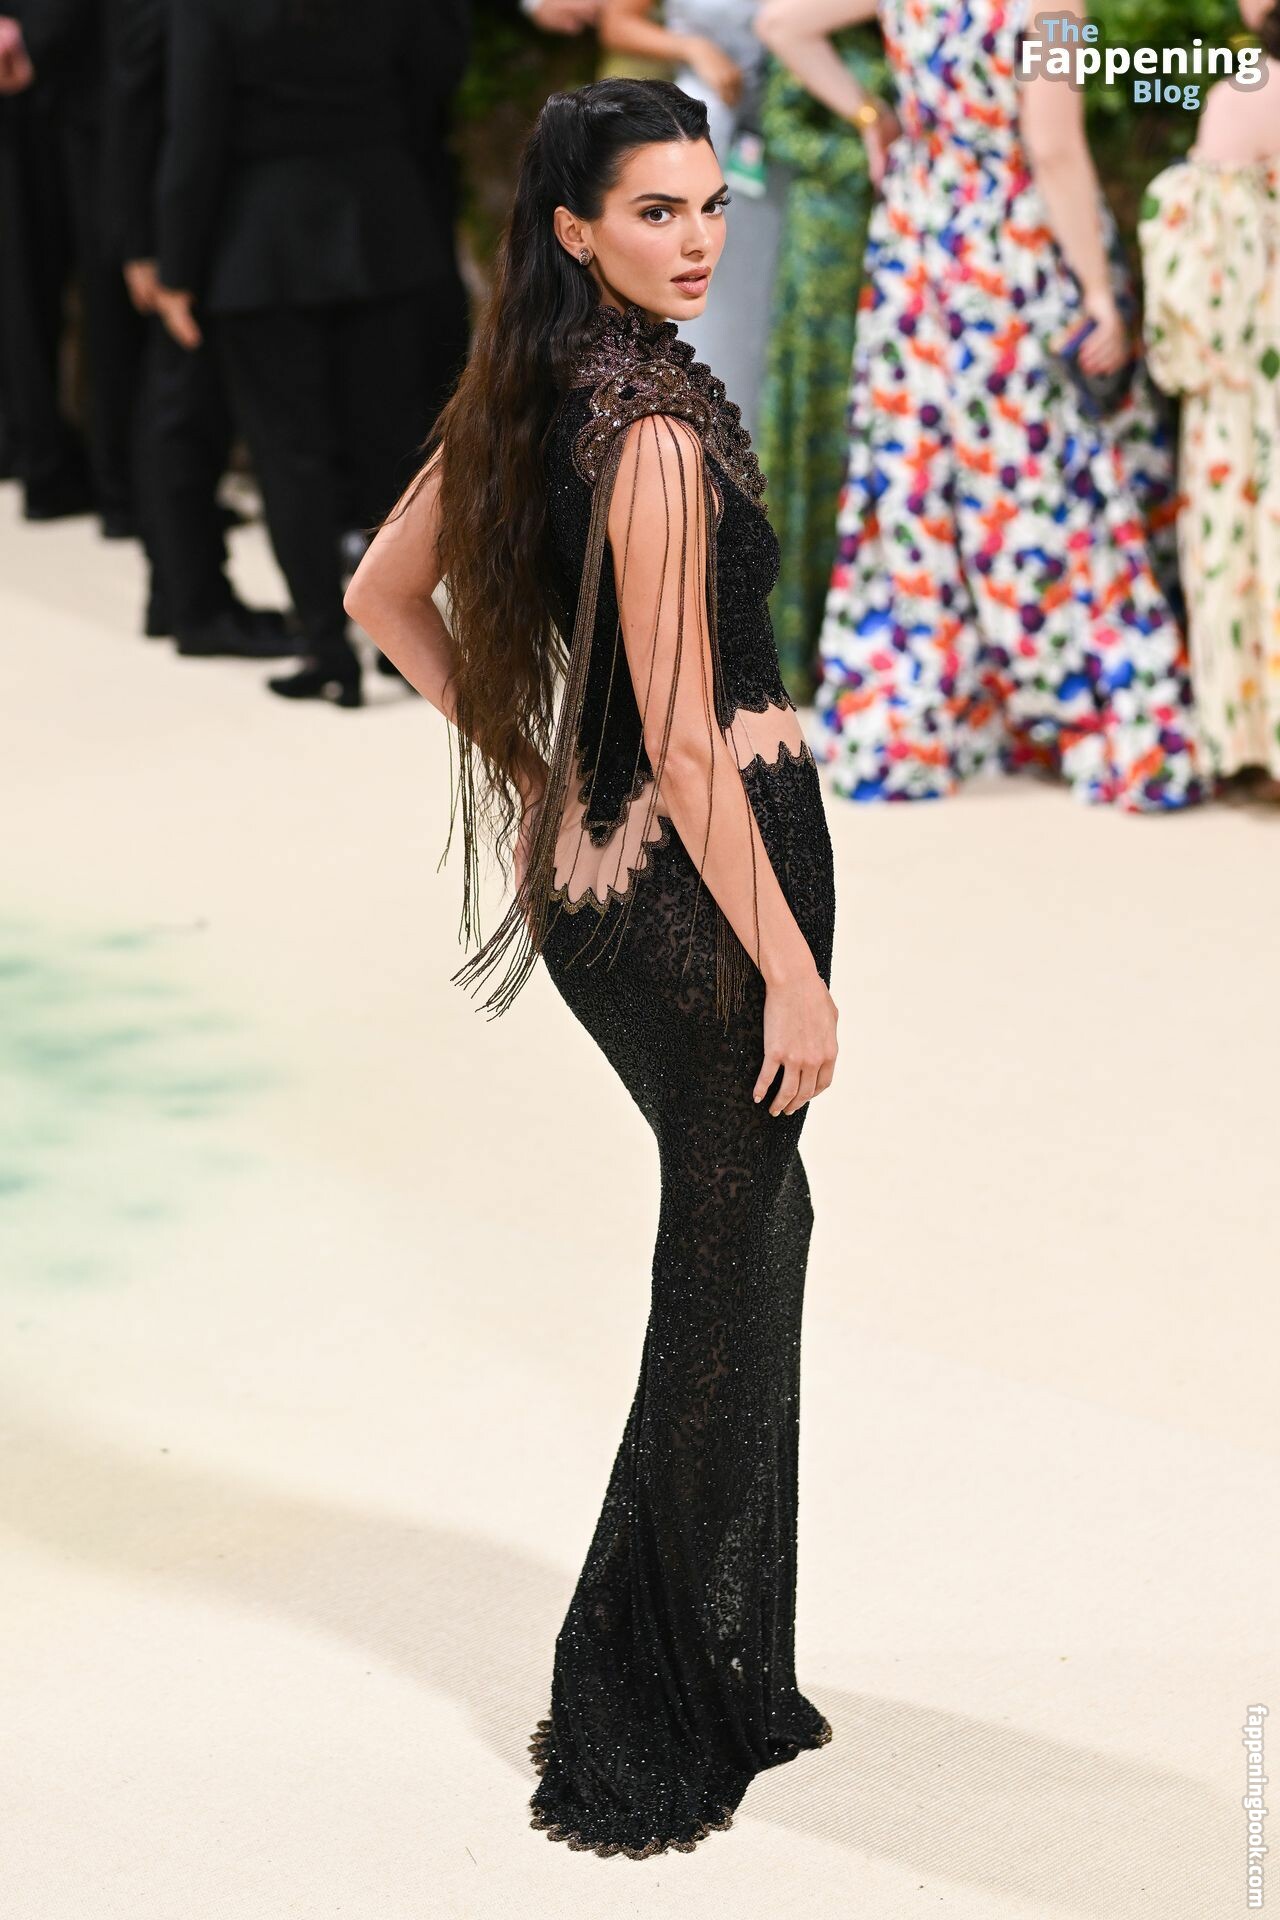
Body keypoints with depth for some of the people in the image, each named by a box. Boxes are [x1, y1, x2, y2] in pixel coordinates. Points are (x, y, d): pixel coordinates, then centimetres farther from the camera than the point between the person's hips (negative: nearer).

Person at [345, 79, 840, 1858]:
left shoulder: (520, 394, 5)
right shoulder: (659, 433, -23)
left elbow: (386, 592, 15)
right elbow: (686, 742, -23)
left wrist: (525, 773, 13)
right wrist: (793, 969, -18)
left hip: (599, 878, 9)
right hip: (702, 887, -9)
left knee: (755, 1219, 23)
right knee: (722, 1274, 5)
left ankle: (728, 1671, 37)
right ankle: (643, 1735, 18)